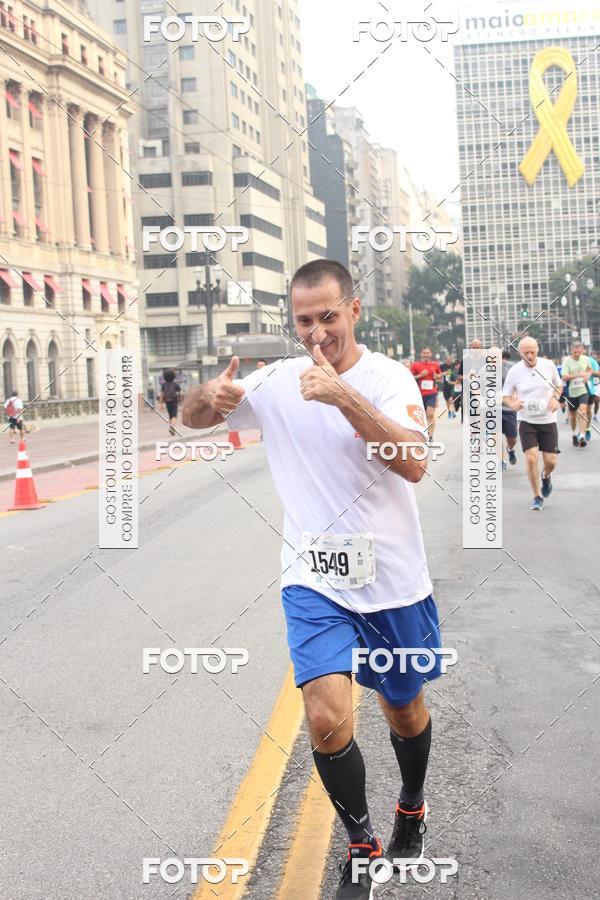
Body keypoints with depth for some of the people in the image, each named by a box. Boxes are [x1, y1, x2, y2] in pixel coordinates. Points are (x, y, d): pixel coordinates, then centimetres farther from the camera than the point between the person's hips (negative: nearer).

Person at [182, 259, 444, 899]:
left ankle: (411, 811, 48)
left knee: (404, 709, 17)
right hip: (315, 584, 1)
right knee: (327, 719, -15)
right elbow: (191, 419, 9)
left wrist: (343, 396, -35)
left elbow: (414, 464, -26)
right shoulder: (276, 382, 0)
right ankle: (360, 845, 11)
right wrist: (211, 395, -16)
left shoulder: (387, 377, -11)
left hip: (392, 582, -1)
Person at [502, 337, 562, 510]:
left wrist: (555, 398, -8)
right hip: (526, 421, -1)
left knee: (550, 461, 0)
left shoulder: (549, 365, -5)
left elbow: (559, 385, 12)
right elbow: (505, 395, 2)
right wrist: (512, 404, -20)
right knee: (531, 458, -13)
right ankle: (537, 496, 7)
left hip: (548, 420, 1)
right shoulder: (514, 371, -8)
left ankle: (546, 476, 39)